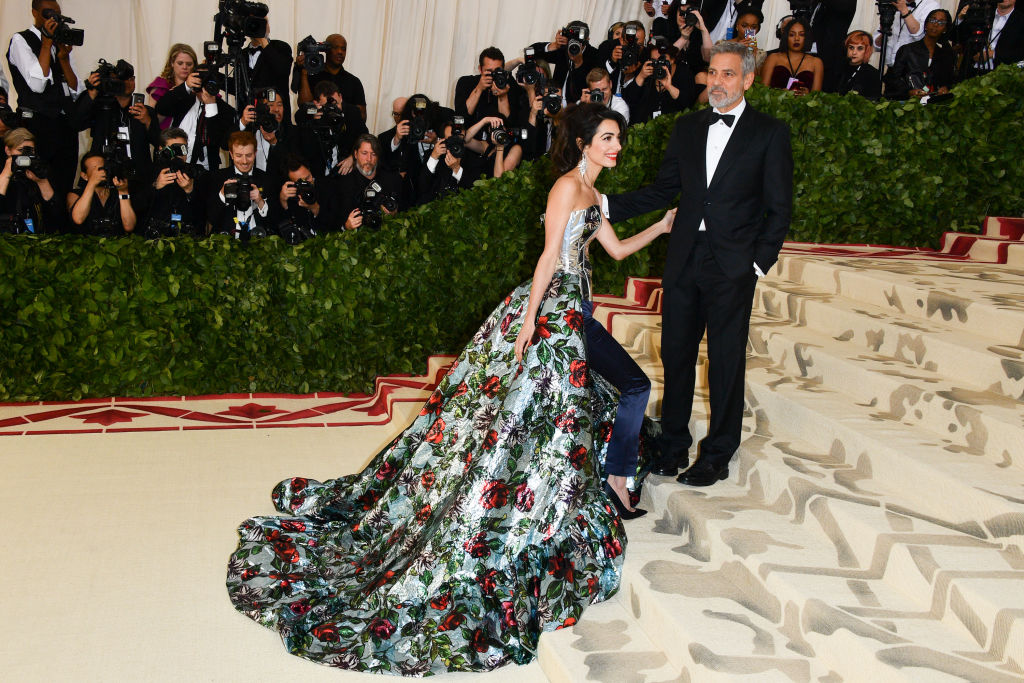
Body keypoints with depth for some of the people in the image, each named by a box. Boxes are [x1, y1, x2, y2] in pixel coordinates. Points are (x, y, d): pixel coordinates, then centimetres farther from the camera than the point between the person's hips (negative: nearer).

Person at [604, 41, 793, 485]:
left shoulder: (770, 133, -1)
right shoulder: (688, 127, 11)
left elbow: (779, 208, -1)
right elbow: (663, 190, 13)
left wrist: (759, 262, -8)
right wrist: (608, 206, 4)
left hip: (732, 267, -4)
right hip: (684, 261, 4)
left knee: (725, 362, 4)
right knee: (676, 354, 10)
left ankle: (718, 455, 18)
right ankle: (674, 442, 26)